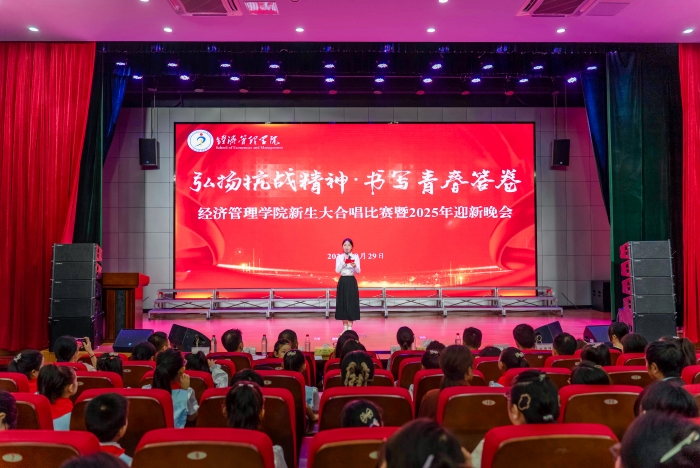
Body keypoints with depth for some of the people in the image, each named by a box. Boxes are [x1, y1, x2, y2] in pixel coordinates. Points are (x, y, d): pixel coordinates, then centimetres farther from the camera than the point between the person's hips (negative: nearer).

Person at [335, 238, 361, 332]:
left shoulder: (355, 257, 1)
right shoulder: (339, 257, 3)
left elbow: (358, 271, -4)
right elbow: (337, 270, -7)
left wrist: (354, 266, -25)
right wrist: (343, 262, -18)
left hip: (352, 282, -1)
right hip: (343, 282, 1)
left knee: (351, 303, -2)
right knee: (343, 303, 2)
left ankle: (350, 327, 5)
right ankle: (345, 327, 12)